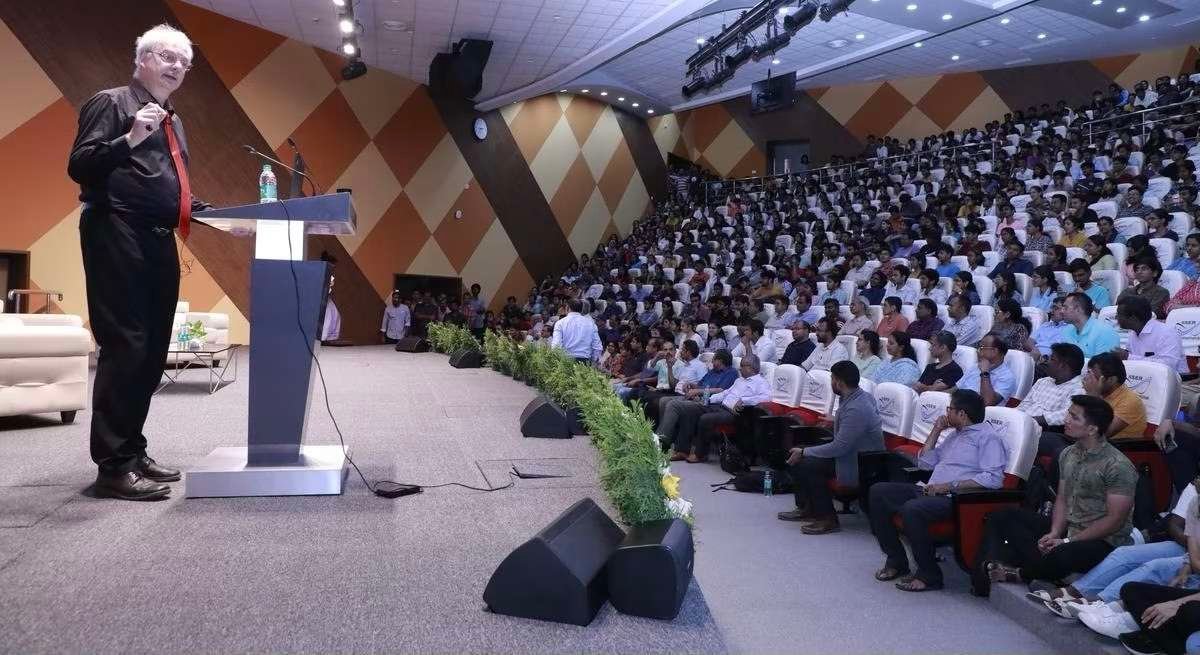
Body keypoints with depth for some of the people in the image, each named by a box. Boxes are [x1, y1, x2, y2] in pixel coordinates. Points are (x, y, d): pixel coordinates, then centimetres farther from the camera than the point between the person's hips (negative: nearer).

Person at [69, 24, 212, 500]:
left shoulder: (174, 122, 23)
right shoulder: (111, 102, 0)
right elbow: (79, 166, -11)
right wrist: (130, 139, -22)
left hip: (160, 243, 9)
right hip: (117, 238, -8)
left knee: (152, 351, 9)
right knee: (124, 347, -11)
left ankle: (133, 452, 18)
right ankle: (113, 466, -7)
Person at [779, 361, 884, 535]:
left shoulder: (855, 409, -29)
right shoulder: (861, 396, 1)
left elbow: (839, 447, -28)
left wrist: (803, 452, -20)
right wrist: (836, 421, 31)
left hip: (860, 464, -10)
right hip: (852, 451, 10)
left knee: (807, 465, -23)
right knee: (796, 456, 5)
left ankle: (827, 519, -9)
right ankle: (806, 508, 16)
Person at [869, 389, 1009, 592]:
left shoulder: (989, 436, -3)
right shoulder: (954, 434, 25)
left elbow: (993, 478, -17)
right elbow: (924, 463, 26)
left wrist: (949, 486, -19)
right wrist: (936, 431, 18)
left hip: (957, 499, -9)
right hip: (932, 492, 9)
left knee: (911, 509, -35)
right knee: (878, 492, -5)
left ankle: (929, 575, -17)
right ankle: (896, 560, 1)